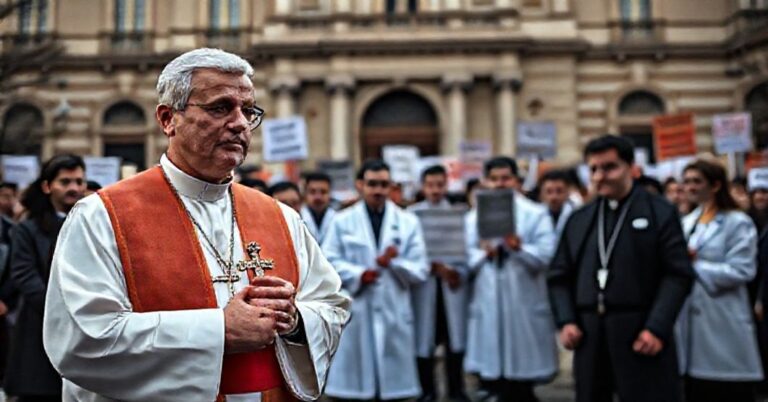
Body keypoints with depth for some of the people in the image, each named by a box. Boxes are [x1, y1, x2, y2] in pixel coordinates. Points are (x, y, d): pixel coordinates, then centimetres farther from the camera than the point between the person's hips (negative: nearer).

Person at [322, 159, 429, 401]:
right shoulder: (342, 221, 6)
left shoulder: (408, 222, 9)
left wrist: (394, 263, -15)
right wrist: (357, 274, -17)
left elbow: (421, 270, 2)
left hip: (394, 314, 1)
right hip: (354, 314, -1)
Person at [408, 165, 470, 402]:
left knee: (455, 336, 4)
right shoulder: (411, 213, 5)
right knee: (424, 338, 4)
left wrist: (458, 272, -15)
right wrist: (434, 266, -16)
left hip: (454, 283, 1)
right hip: (424, 284, 0)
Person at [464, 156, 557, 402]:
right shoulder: (473, 217, 10)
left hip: (525, 305, -2)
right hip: (488, 305, 2)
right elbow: (466, 259, 2)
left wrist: (519, 248, -26)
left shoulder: (536, 214, 2)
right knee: (491, 379, 8)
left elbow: (546, 255, -10)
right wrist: (484, 253, -17)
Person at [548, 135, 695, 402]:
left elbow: (678, 274, -5)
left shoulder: (660, 213, 2)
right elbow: (559, 276, 13)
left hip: (641, 337, -4)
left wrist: (657, 328, -14)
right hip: (589, 337, 4)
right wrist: (565, 321, -2)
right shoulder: (578, 220, 14)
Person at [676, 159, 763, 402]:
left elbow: (742, 270, -16)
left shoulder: (738, 222, -5)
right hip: (690, 323, 6)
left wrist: (695, 266, -15)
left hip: (723, 325, -5)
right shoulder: (686, 223, 12)